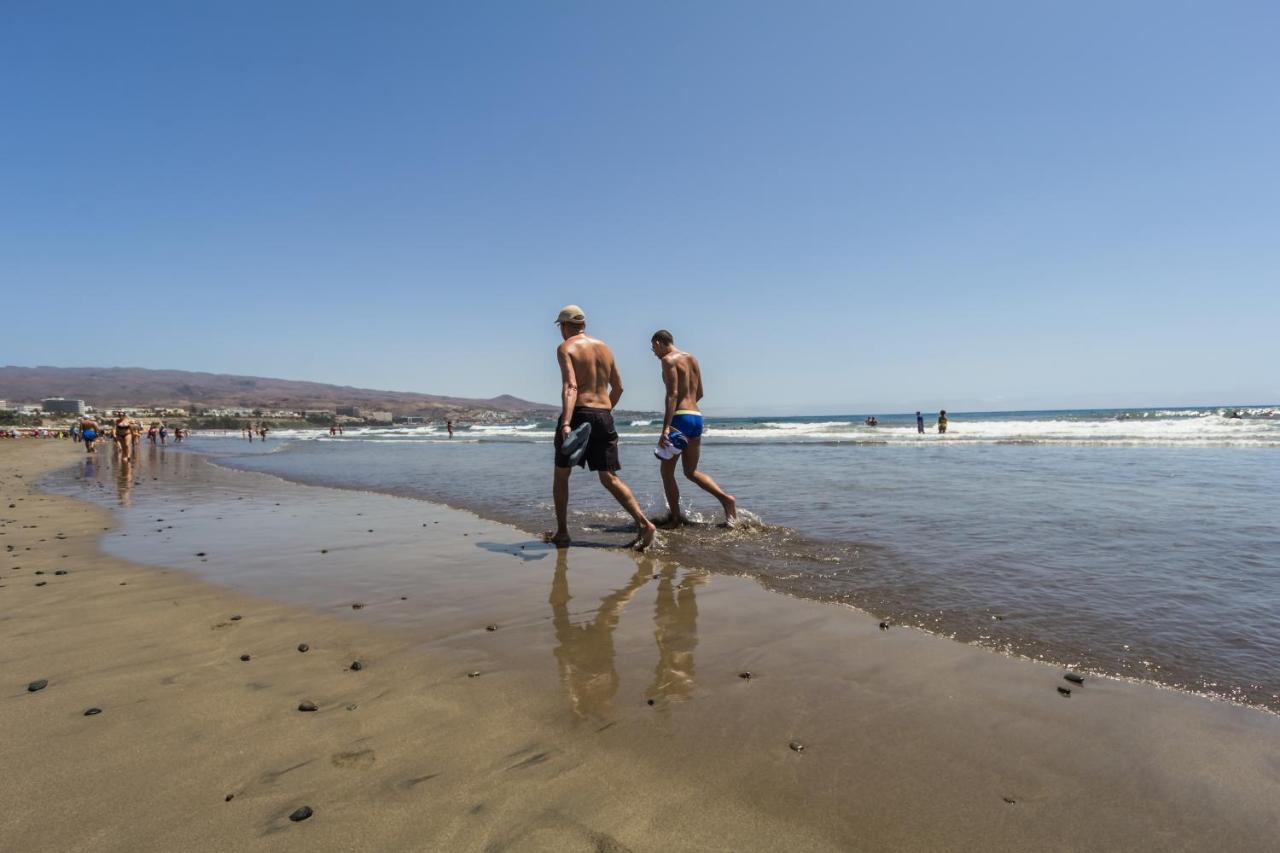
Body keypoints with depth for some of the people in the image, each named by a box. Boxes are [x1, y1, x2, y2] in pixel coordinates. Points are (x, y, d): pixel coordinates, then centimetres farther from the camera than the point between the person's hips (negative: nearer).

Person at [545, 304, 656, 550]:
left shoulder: (566, 348, -3)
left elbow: (570, 387, -19)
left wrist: (565, 424, -29)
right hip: (604, 416, 5)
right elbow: (618, 387, 20)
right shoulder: (604, 347, 16)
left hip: (578, 415, -5)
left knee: (561, 475, 13)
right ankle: (644, 524, -10)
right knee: (610, 478, 6)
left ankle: (561, 533, 17)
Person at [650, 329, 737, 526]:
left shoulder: (668, 360, -6)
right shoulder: (692, 358, 18)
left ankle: (675, 516, 6)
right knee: (691, 472, 15)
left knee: (666, 470, 5)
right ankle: (726, 498, -2)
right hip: (697, 417, 8)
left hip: (680, 419, -8)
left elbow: (672, 394, -18)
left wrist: (665, 427, -23)